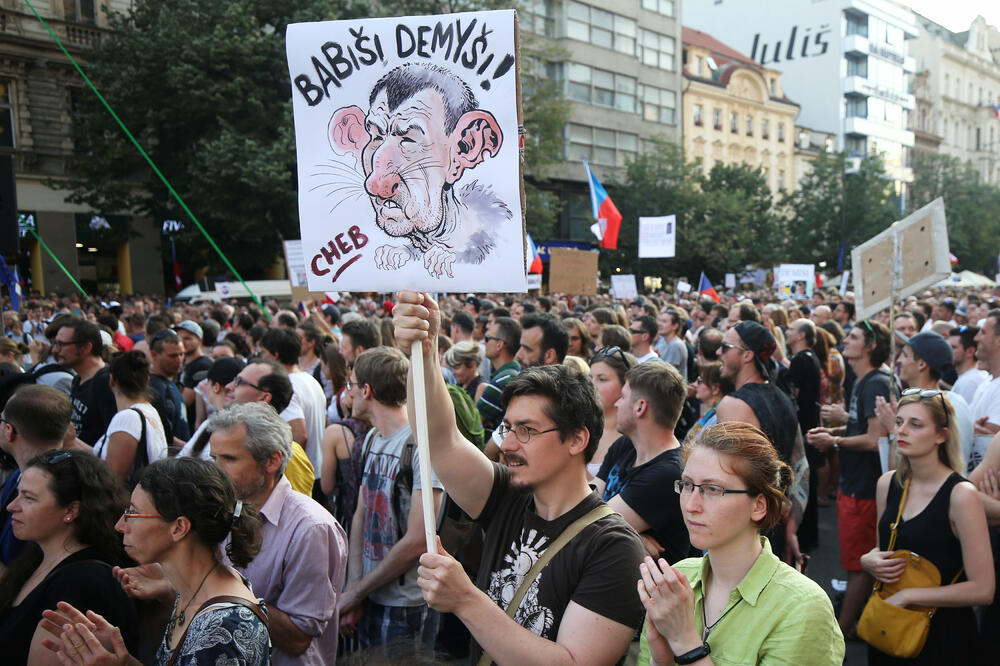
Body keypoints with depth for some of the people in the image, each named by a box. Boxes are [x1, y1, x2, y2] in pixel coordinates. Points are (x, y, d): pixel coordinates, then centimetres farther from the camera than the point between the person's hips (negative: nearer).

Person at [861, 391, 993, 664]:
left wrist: (906, 595, -18)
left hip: (942, 633, -5)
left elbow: (982, 590, -19)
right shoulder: (888, 483, 0)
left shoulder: (961, 495, -18)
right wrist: (868, 561, -7)